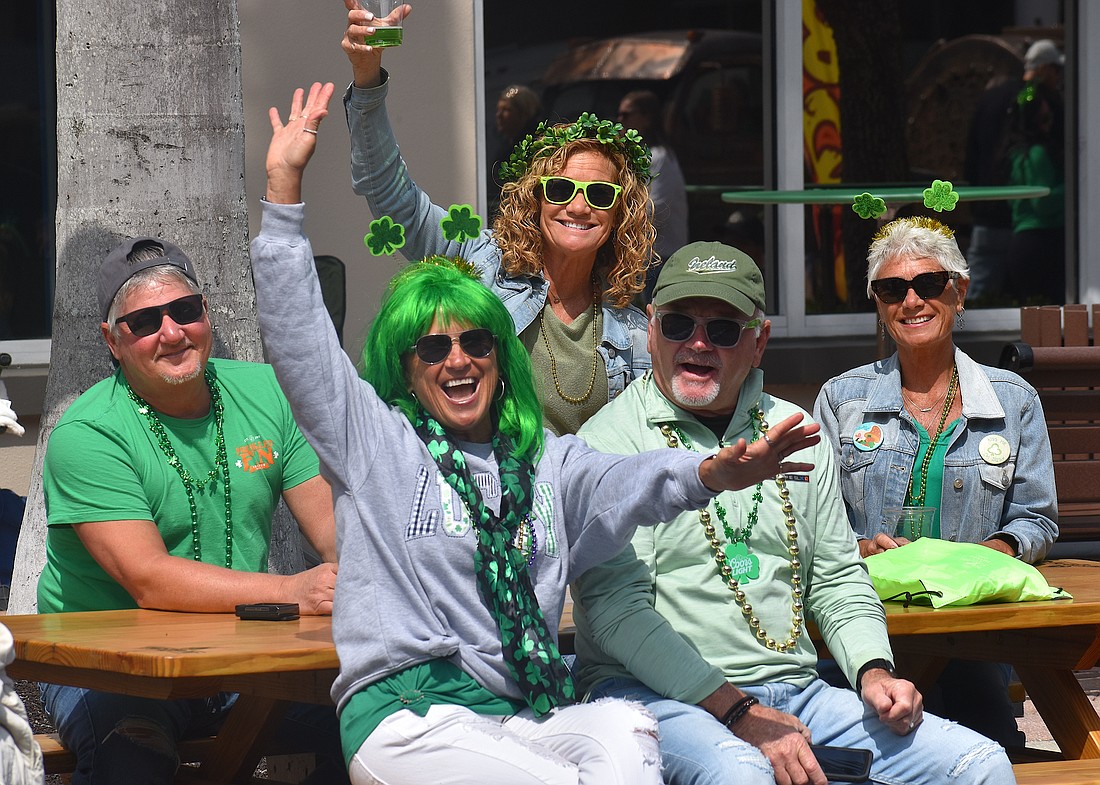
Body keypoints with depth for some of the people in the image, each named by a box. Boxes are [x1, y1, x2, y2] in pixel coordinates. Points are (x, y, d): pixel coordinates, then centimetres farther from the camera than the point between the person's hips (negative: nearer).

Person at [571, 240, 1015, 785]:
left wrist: (873, 669, 0)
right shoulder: (610, 441, -3)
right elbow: (617, 611, -13)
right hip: (654, 695, -6)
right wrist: (740, 713, -20)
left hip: (793, 693, 6)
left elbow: (837, 577, 22)